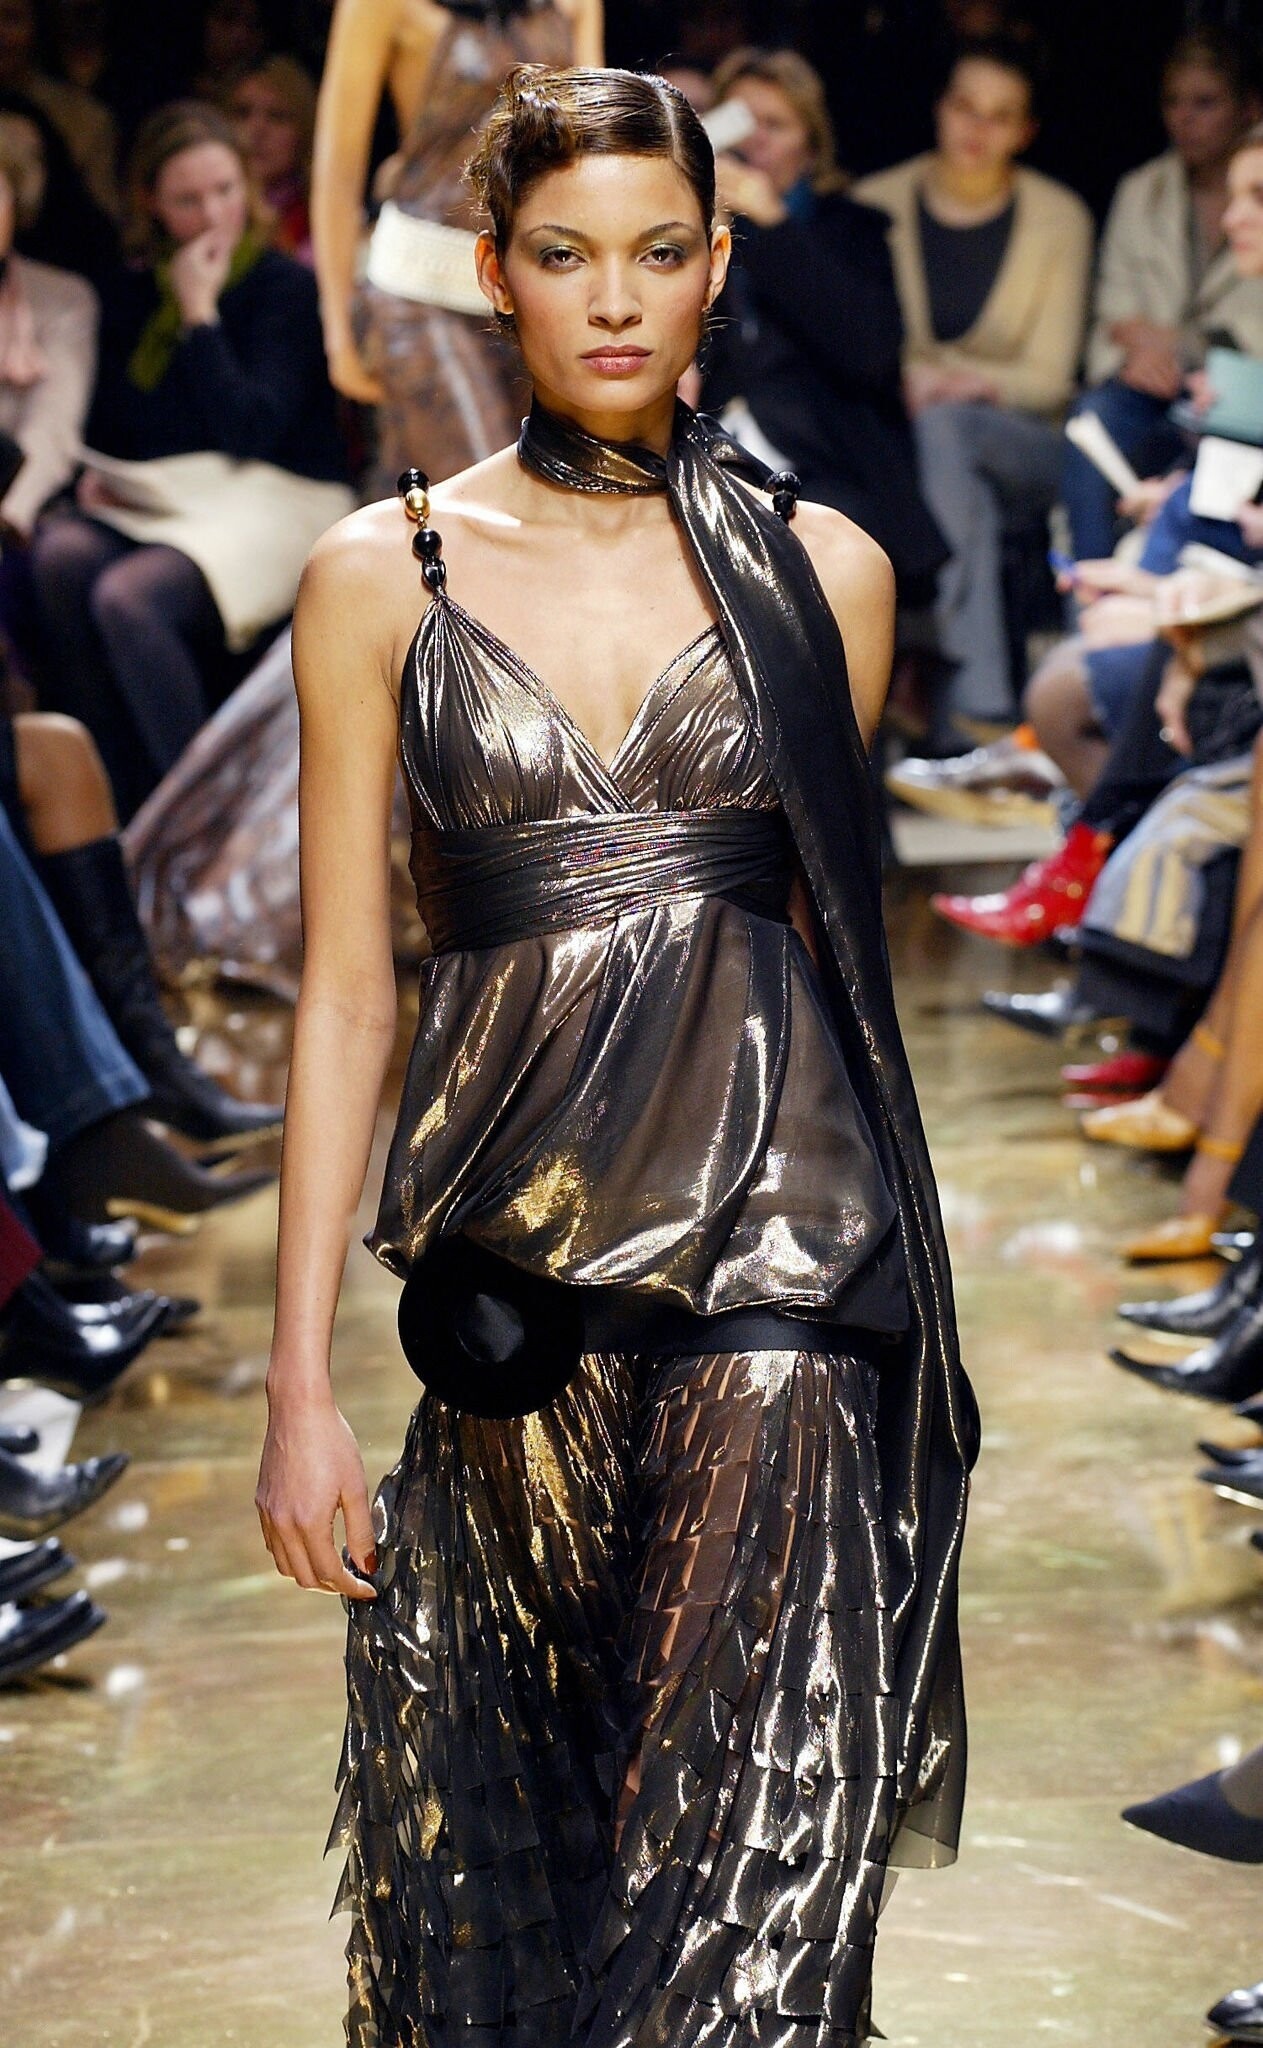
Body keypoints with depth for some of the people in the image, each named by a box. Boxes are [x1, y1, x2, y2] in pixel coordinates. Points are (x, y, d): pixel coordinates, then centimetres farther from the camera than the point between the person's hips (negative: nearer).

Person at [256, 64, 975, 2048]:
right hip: (510, 1264, 1)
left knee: (757, 1833, -7)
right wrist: (301, 1380, -1)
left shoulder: (822, 570, 6)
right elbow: (348, 992, 3)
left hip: (775, 1233, 0)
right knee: (501, 1833, 9)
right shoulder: (383, 576, 4)